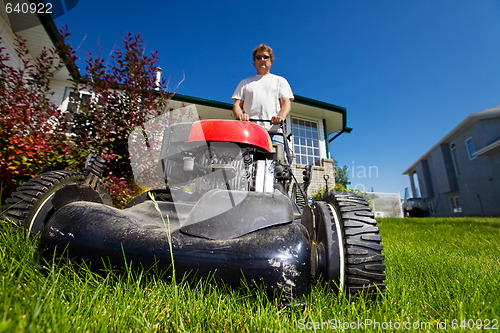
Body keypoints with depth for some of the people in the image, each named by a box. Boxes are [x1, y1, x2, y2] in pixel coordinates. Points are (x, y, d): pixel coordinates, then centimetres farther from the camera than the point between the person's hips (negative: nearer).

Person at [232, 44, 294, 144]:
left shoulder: (280, 80, 24)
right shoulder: (245, 82, 26)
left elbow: (286, 102, 10)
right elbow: (237, 104, 15)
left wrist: (281, 116, -13)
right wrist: (240, 115, -10)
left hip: (274, 131, 0)